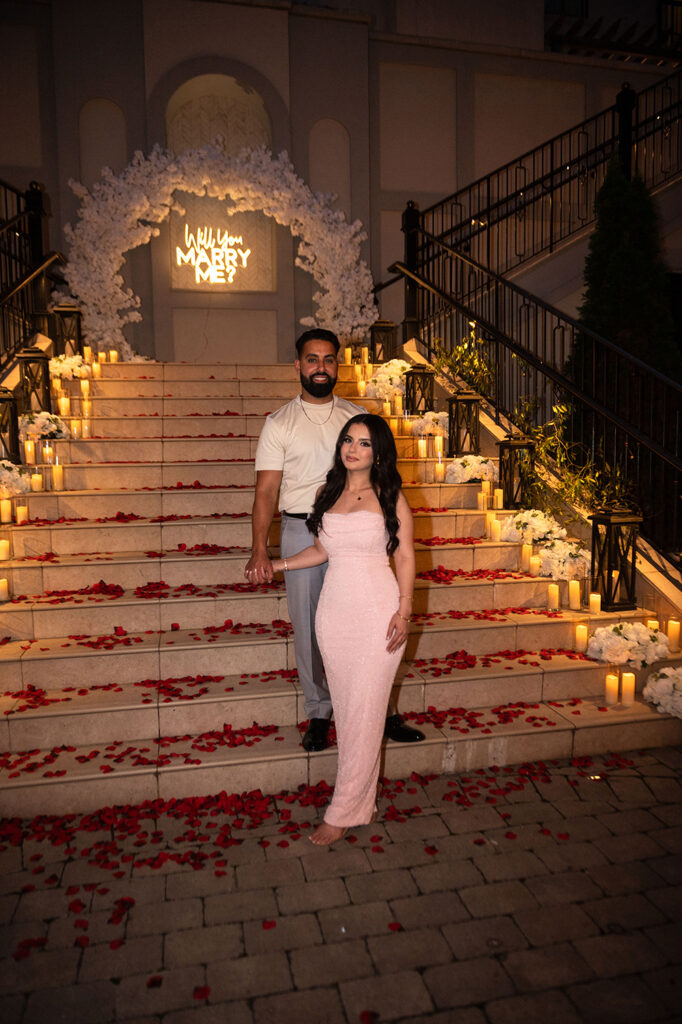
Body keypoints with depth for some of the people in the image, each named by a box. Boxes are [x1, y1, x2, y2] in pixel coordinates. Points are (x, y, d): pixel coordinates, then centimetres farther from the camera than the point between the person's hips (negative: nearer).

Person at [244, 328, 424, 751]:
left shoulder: (358, 417, 9)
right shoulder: (279, 423, 2)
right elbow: (266, 490, -3)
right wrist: (259, 551, -13)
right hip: (301, 531, -1)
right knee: (309, 628, 6)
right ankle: (319, 714, 22)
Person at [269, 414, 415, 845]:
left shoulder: (390, 496, 0)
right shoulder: (328, 493, 11)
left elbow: (405, 556, -1)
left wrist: (404, 610, -10)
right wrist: (277, 565, 16)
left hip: (378, 610, -4)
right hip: (334, 611, 4)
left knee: (364, 714, 0)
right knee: (346, 710, 9)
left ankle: (343, 813, 13)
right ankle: (363, 803, 23)